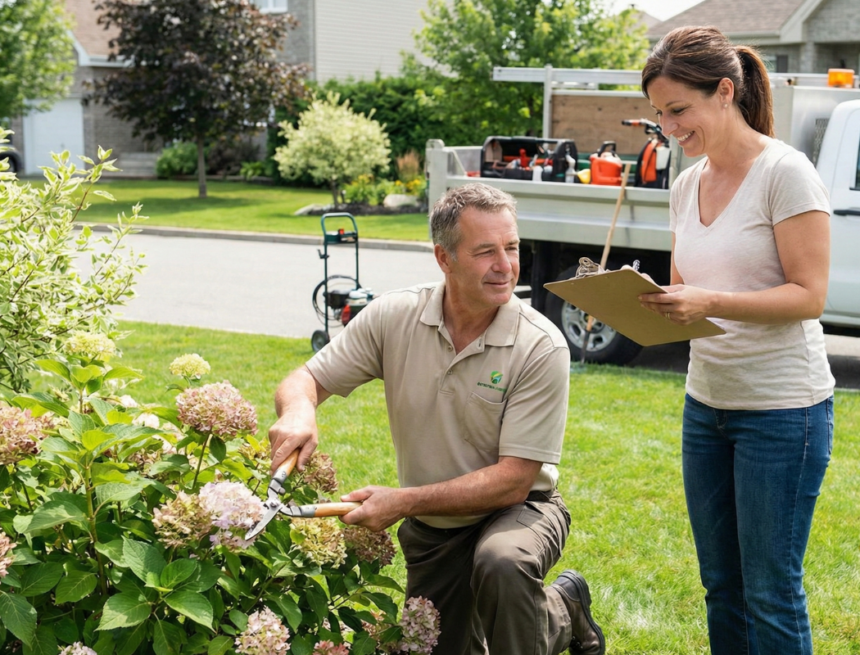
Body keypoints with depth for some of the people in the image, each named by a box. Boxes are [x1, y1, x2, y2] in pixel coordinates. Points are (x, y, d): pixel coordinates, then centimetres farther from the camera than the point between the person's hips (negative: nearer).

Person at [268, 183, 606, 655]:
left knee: (502, 564, -37)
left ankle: (561, 610, -3)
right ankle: (561, 607, 37)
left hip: (517, 511, -4)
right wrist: (298, 411, -30)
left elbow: (513, 481, -24)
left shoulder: (541, 347, -22)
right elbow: (307, 380, -5)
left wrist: (405, 501, -31)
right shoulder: (394, 316, -12)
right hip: (431, 529, 4)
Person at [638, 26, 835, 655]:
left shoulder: (785, 173, -13)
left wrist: (711, 303, -28)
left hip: (782, 408, -7)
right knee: (722, 585, 14)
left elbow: (809, 296, -16)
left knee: (771, 594, 0)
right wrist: (643, 303, -5)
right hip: (706, 402, 7)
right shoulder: (686, 185, 9)